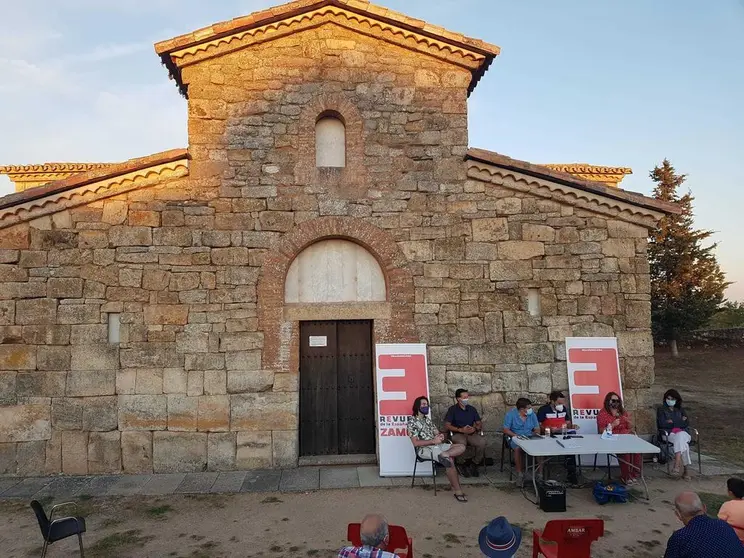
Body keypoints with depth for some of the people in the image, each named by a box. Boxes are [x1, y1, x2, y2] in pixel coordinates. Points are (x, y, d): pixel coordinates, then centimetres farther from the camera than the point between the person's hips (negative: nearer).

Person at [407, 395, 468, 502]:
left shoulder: (427, 419, 19)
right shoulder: (412, 421, -7)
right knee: (449, 460, -29)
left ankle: (444, 455, -30)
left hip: (436, 445, 8)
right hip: (424, 449, -8)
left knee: (461, 447, -7)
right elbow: (415, 443, -14)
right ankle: (458, 491, -22)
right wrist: (433, 441, -18)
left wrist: (441, 436, -5)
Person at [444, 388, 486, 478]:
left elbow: (479, 423, 14)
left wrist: (475, 428, -9)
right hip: (458, 434, -4)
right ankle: (461, 465, -12)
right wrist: (461, 430, -18)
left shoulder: (472, 409, 14)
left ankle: (474, 464, -8)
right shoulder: (452, 409, 1)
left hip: (472, 434, 4)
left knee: (482, 442, -29)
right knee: (461, 442, -39)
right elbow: (447, 426, -7)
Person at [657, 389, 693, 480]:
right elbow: (662, 423, -5)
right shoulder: (661, 410, 11)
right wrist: (680, 421, 0)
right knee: (681, 441, -35)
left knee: (680, 437, -36)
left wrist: (672, 422, -4)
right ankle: (685, 469, -40)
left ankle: (677, 465, -41)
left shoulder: (680, 410, 21)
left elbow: (687, 423, 7)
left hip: (682, 432, 2)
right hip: (669, 433, -2)